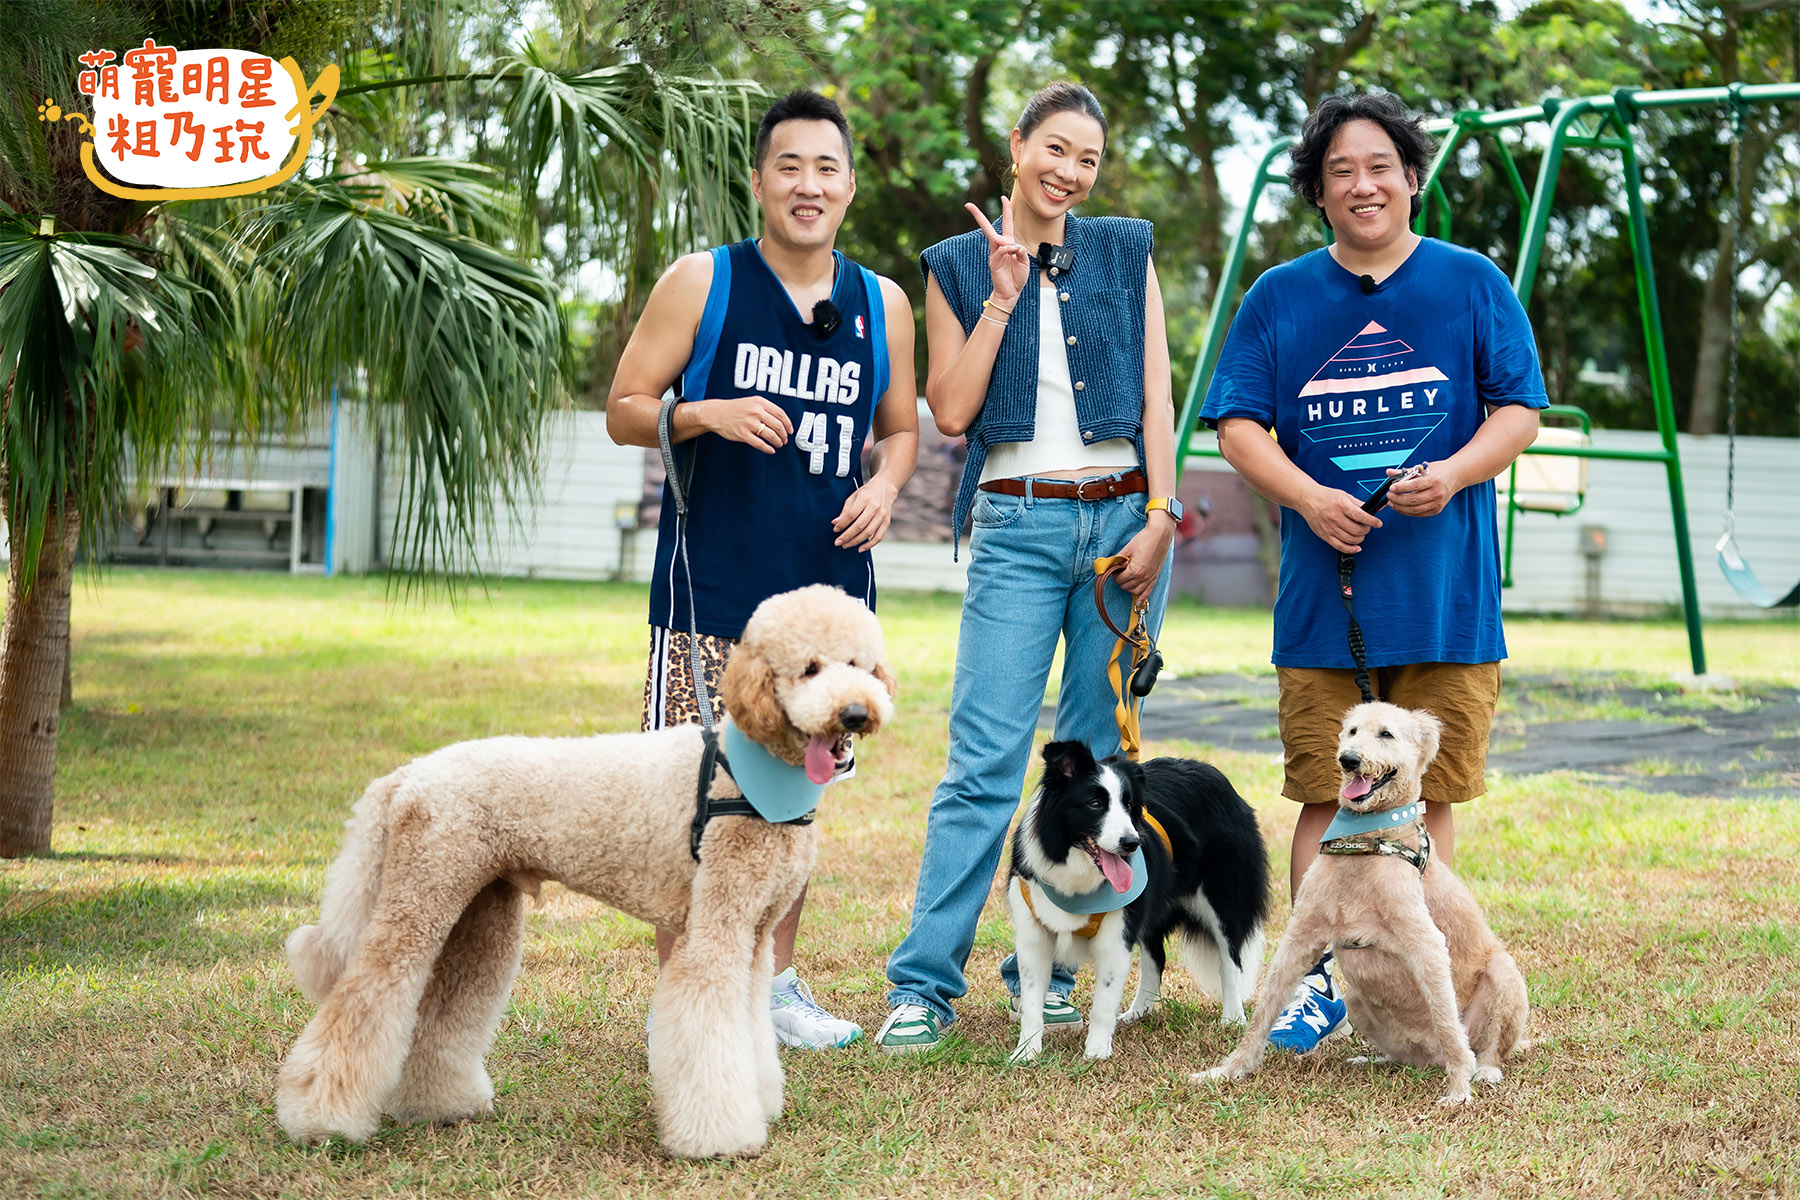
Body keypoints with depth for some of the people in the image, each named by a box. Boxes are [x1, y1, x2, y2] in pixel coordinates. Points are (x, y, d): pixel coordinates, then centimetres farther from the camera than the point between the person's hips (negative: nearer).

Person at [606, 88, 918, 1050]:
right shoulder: (701, 284, 0)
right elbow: (623, 410, 1)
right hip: (711, 589, -4)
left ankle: (776, 981, 24)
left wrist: (885, 482, -1)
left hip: (826, 587, 4)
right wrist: (707, 413, -18)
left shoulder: (881, 305, 10)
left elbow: (900, 428, 21)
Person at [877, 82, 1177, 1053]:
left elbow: (1155, 394, 7)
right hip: (1018, 526, -2)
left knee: (1096, 758, 4)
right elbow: (949, 413, -1)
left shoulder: (1126, 252, 10)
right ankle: (924, 982, -8)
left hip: (1124, 518, 2)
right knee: (985, 760, -10)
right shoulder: (958, 266, 7)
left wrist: (1159, 517, -4)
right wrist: (1002, 300, -7)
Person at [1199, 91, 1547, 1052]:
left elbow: (1520, 411, 4)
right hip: (1323, 593, 1)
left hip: (1444, 590, 0)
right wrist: (1307, 496, -13)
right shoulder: (1279, 298, 8)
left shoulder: (1471, 284, 6)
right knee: (1326, 796, 1)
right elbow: (1238, 425, 5)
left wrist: (1452, 475, -15)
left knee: (1425, 796, 3)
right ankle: (1318, 981, 10)